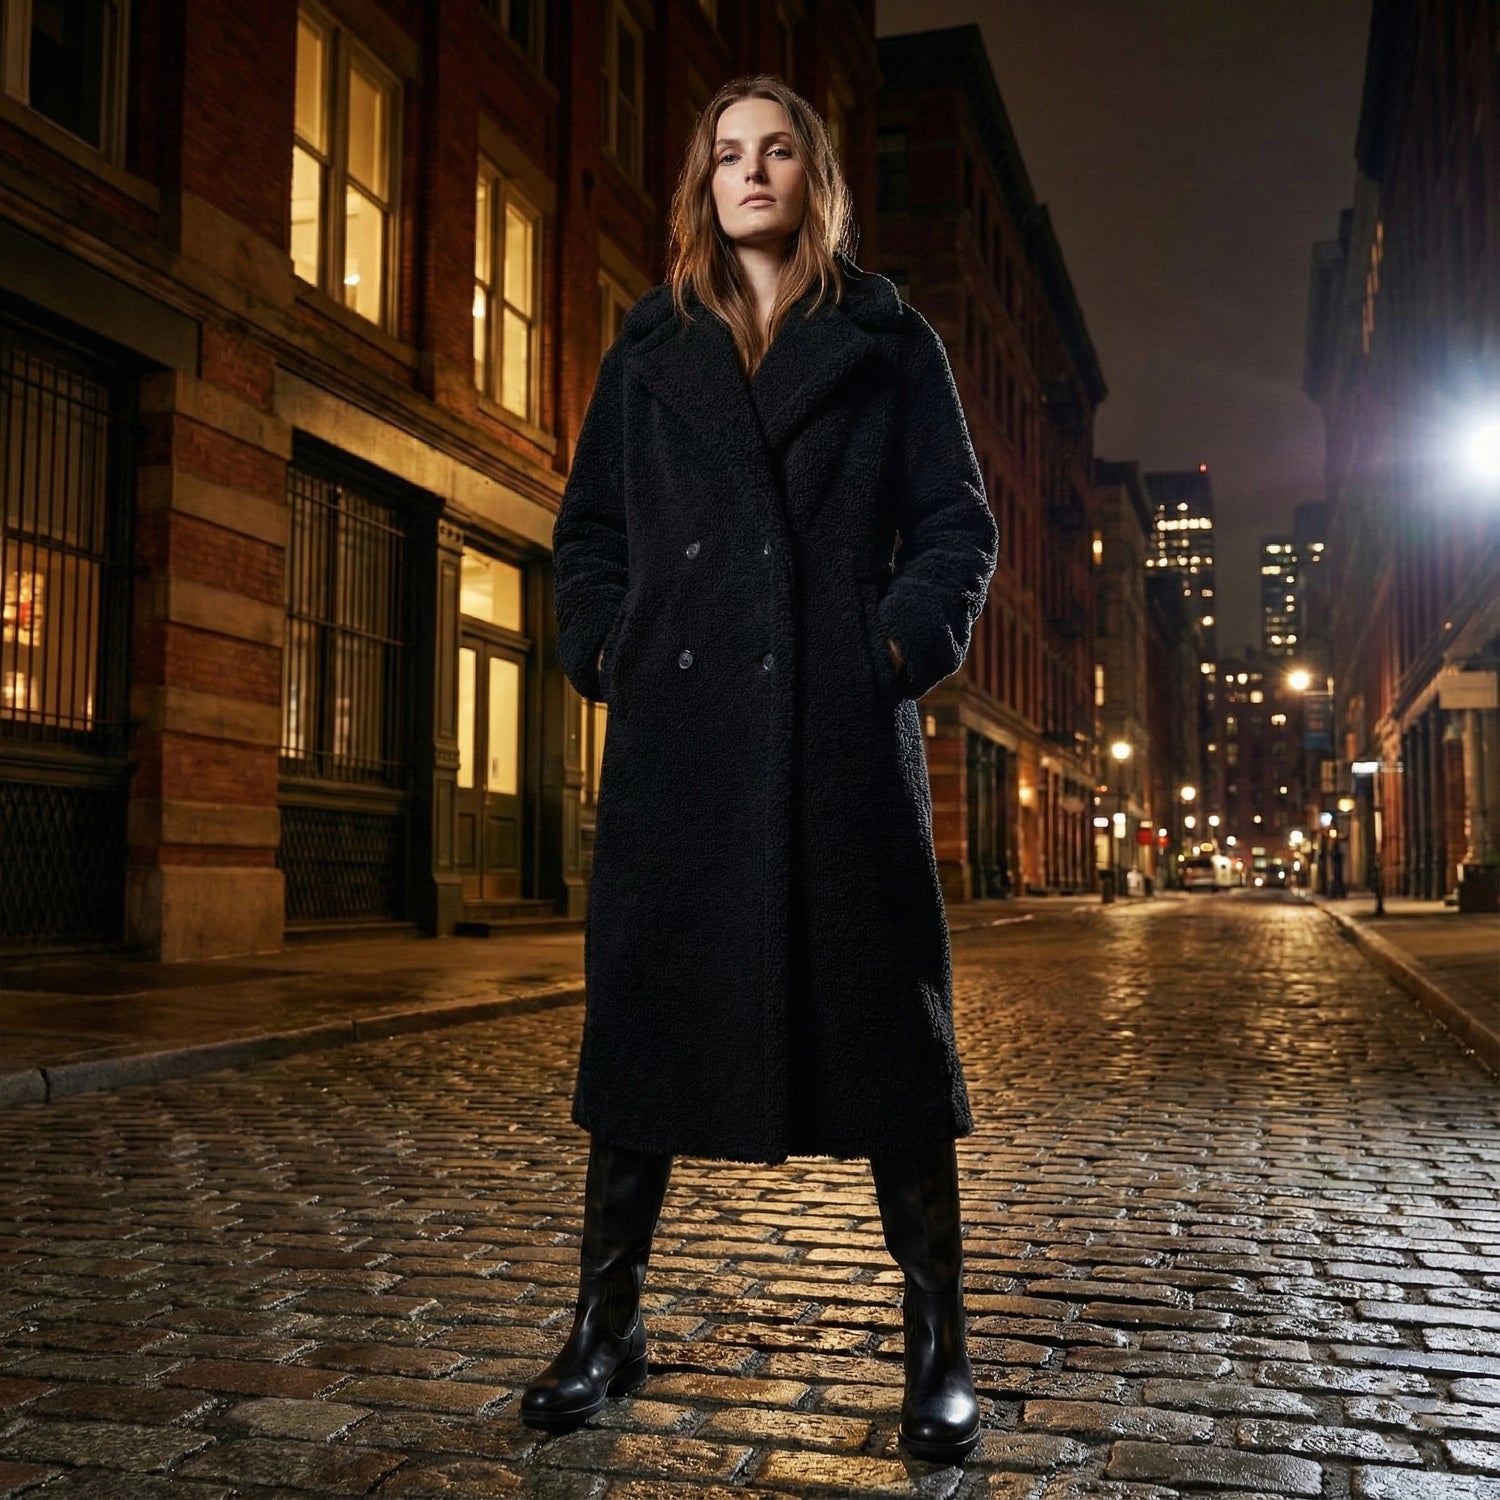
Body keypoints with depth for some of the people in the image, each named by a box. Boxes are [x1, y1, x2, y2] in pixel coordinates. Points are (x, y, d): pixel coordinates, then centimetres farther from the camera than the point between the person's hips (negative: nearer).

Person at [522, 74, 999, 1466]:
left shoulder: (886, 341, 13)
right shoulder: (647, 351, 18)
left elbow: (957, 519, 8)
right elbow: (587, 529, 18)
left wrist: (904, 641, -7)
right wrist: (606, 655, 3)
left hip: (842, 724, -2)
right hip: (676, 726, 2)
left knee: (882, 1017, -1)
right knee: (643, 1013, 3)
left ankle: (937, 1344, 11)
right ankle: (606, 1324, 17)